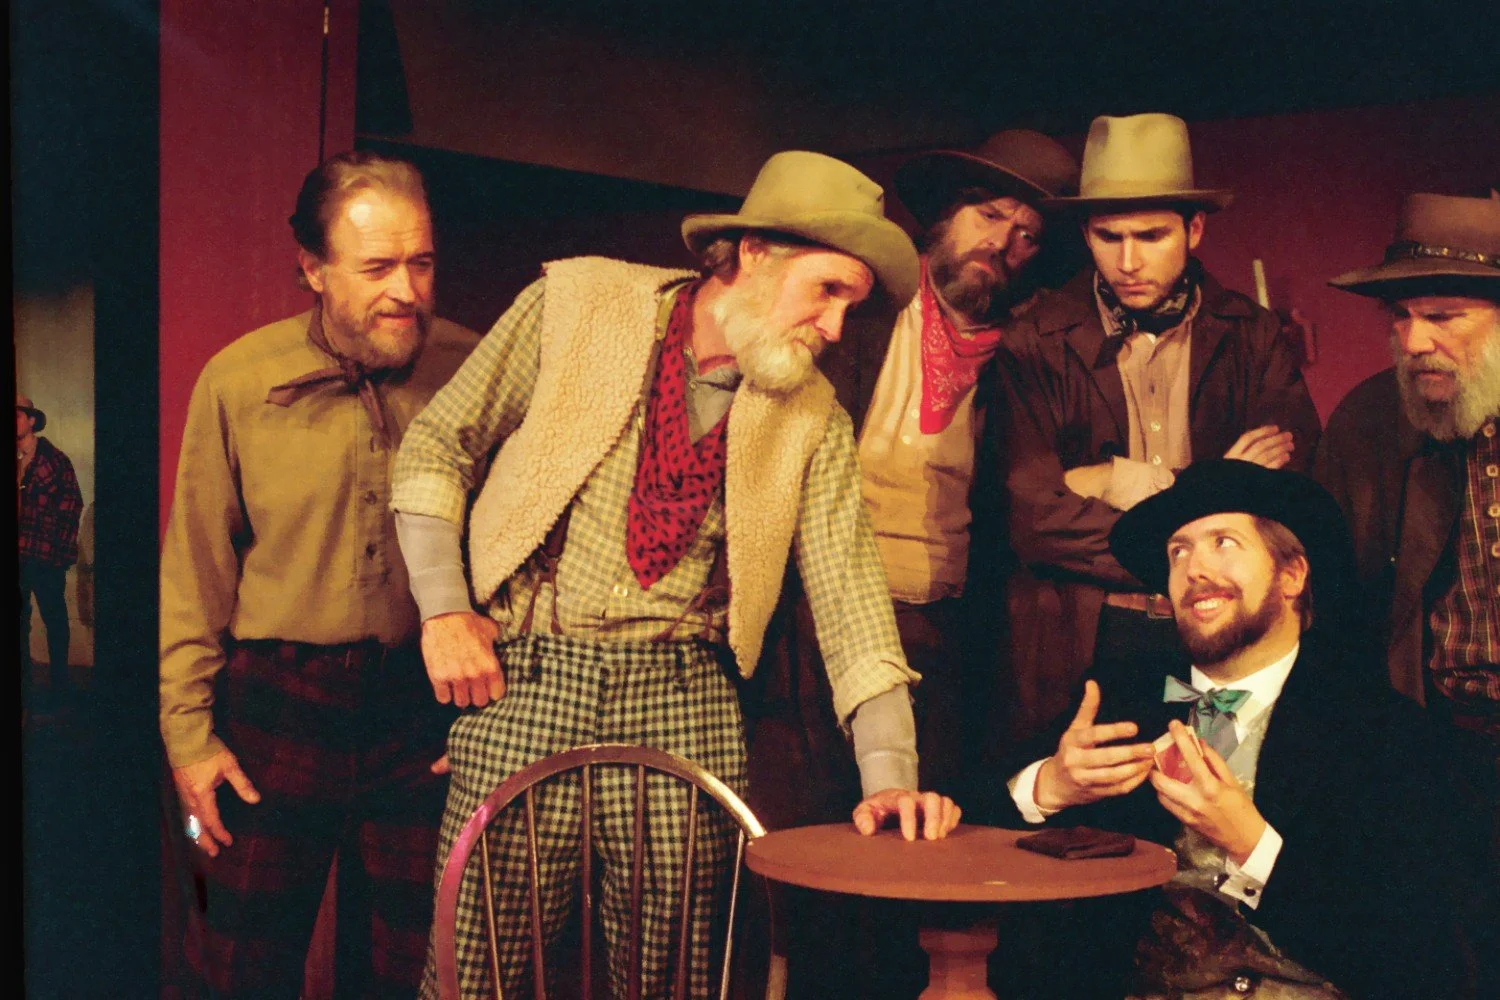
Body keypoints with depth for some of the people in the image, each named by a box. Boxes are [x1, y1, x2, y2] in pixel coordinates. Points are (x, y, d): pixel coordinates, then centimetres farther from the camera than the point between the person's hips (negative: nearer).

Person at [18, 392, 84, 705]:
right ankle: (23, 679, 21)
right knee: (18, 618, 10)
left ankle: (59, 683, 10)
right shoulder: (15, 461, 11)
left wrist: (61, 546, -7)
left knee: (54, 618, 3)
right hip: (20, 554, 5)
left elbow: (72, 504, -4)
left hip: (45, 556, -5)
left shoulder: (53, 459, -2)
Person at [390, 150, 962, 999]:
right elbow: (439, 446, 5)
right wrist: (444, 610, -4)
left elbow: (848, 591, 0)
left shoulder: (813, 418, 4)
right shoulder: (578, 301, -1)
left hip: (685, 705, 2)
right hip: (527, 681, -2)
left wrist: (890, 774, -10)